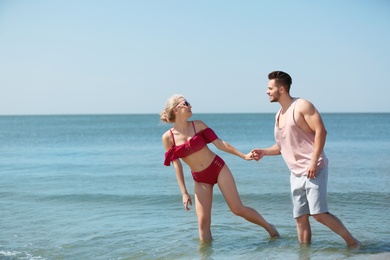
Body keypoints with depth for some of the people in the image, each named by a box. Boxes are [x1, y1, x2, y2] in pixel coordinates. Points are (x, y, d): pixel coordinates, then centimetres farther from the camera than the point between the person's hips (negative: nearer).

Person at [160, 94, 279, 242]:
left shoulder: (198, 125, -3)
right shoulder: (168, 137, -6)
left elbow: (219, 143, 0)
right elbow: (176, 165, -5)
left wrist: (243, 155, -4)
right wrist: (184, 193, -8)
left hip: (218, 168, 0)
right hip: (200, 179, 0)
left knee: (238, 209, -1)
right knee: (203, 221, -4)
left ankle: (270, 228, 18)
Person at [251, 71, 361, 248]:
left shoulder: (302, 106, -6)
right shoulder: (279, 115, 18)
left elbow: (321, 131, -15)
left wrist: (314, 161, -22)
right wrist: (264, 152, 8)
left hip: (313, 169, -8)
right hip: (296, 173, 8)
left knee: (319, 213, -14)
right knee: (300, 218, 5)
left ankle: (352, 241, 0)